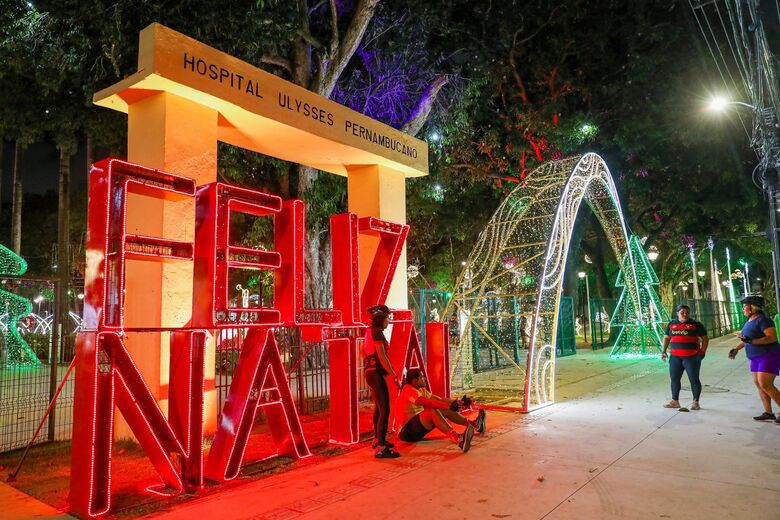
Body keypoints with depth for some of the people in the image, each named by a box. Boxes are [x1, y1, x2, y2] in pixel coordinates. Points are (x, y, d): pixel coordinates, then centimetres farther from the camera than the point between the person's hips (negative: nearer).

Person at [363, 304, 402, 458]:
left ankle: (377, 439, 34)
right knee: (384, 410, -10)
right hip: (376, 373, -10)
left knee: (378, 407, 22)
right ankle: (381, 448, -12)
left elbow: (363, 350, 23)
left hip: (370, 372, 10)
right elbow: (382, 357, -22)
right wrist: (395, 377, -21)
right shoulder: (377, 332, -16)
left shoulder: (370, 331, 12)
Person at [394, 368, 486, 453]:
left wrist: (458, 402, -1)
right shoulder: (409, 391, -18)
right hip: (406, 432, -10)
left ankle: (474, 425, 12)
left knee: (445, 411, 5)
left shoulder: (421, 390, 11)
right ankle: (459, 440, -50)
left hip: (417, 428, 10)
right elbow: (428, 403, -33)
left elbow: (439, 399, 9)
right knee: (432, 411, -33)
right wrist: (449, 406, -41)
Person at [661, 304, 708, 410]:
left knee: (694, 379, 2)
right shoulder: (672, 324, 10)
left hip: (692, 357, -4)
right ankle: (675, 401, 18)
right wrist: (664, 351, 7)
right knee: (674, 379, 8)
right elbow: (666, 338, 17)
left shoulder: (696, 325, 0)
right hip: (675, 357, 4)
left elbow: (705, 339, 2)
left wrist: (702, 352, -7)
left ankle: (695, 402, 14)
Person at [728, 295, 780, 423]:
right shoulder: (749, 321, 11)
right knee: (758, 384, 6)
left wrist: (750, 341, -32)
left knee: (765, 385, -14)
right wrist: (736, 349, 14)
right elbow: (747, 338, 24)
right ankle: (768, 413, 10)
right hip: (756, 357, 9)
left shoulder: (763, 320, -16)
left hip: (769, 356, -9)